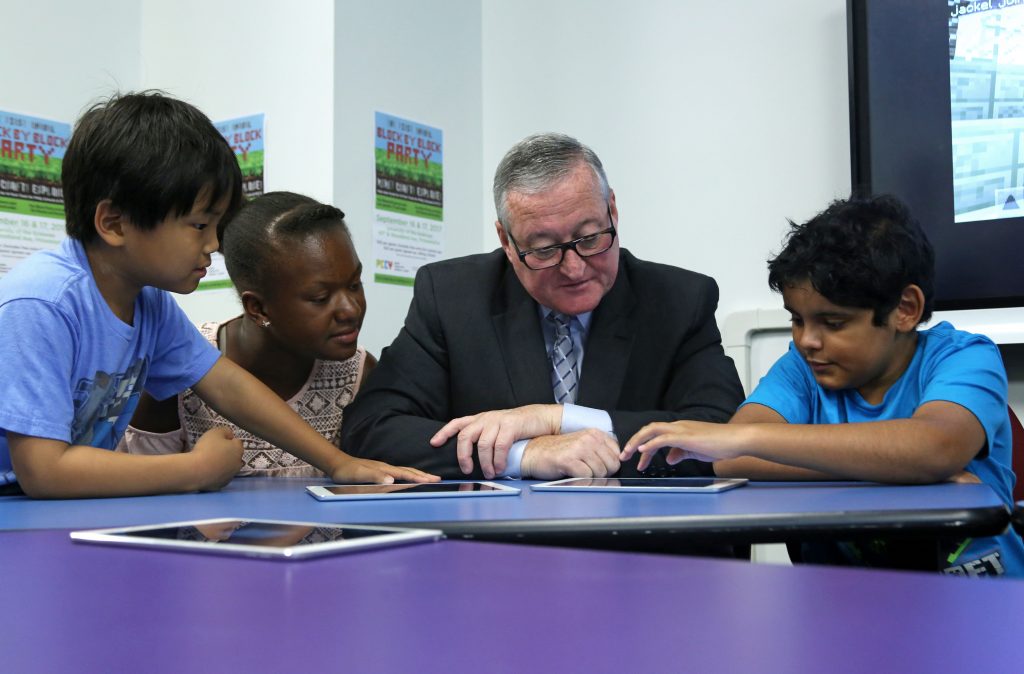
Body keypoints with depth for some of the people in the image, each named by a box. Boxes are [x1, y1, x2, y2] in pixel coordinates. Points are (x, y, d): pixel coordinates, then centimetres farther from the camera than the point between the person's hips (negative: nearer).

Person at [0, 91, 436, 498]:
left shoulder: (149, 301, 0)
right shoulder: (38, 304, -23)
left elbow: (228, 385, 6)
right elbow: (42, 471, -27)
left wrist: (339, 464, 1)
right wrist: (198, 470, -20)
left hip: (79, 516, 6)